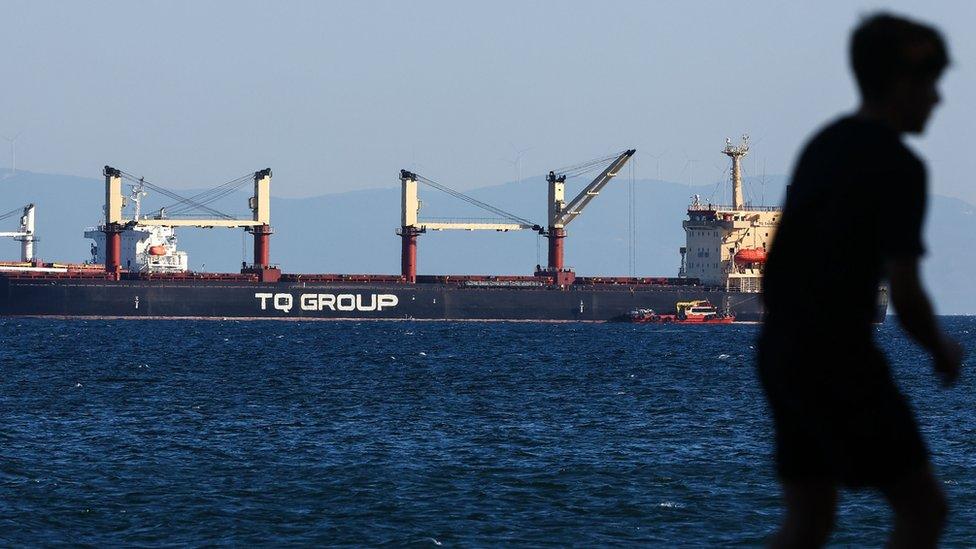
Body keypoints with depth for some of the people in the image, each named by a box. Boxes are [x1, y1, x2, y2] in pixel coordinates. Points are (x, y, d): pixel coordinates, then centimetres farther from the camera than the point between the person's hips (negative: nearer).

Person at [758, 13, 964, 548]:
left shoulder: (824, 144, 12)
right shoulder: (898, 167, -13)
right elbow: (904, 293, -16)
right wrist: (943, 352, 0)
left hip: (780, 349, 8)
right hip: (838, 362, -8)